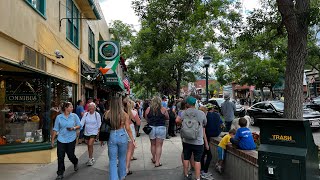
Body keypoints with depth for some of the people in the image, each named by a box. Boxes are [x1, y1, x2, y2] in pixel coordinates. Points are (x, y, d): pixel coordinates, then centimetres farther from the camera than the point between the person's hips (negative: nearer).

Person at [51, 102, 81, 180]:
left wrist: (73, 128, -16)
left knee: (70, 155, 6)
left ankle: (75, 163, 42)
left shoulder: (74, 116, -2)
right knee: (60, 157, 0)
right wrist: (52, 139, 4)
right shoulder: (59, 117, -2)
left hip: (71, 139, 0)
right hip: (61, 139, 0)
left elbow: (79, 125, 4)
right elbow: (55, 129, 3)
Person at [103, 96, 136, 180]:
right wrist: (133, 140, 3)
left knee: (112, 160, 9)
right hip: (122, 136, 1)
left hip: (111, 136, 0)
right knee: (122, 158, 22)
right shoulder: (124, 114, -8)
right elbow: (128, 129, -7)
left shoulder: (107, 114, -6)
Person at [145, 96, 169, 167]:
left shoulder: (148, 109, -1)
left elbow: (146, 118, 7)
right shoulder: (163, 109, -6)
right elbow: (167, 118, 5)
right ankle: (157, 162, 5)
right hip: (161, 128, -2)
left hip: (151, 128, 3)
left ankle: (154, 159, 34)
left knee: (153, 145, 19)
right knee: (159, 146, 4)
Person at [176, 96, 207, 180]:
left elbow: (177, 120, 5)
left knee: (186, 158, 17)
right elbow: (204, 125, 3)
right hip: (198, 142, -2)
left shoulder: (184, 113, -7)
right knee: (197, 160, 7)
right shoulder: (201, 113, -10)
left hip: (186, 141, 3)